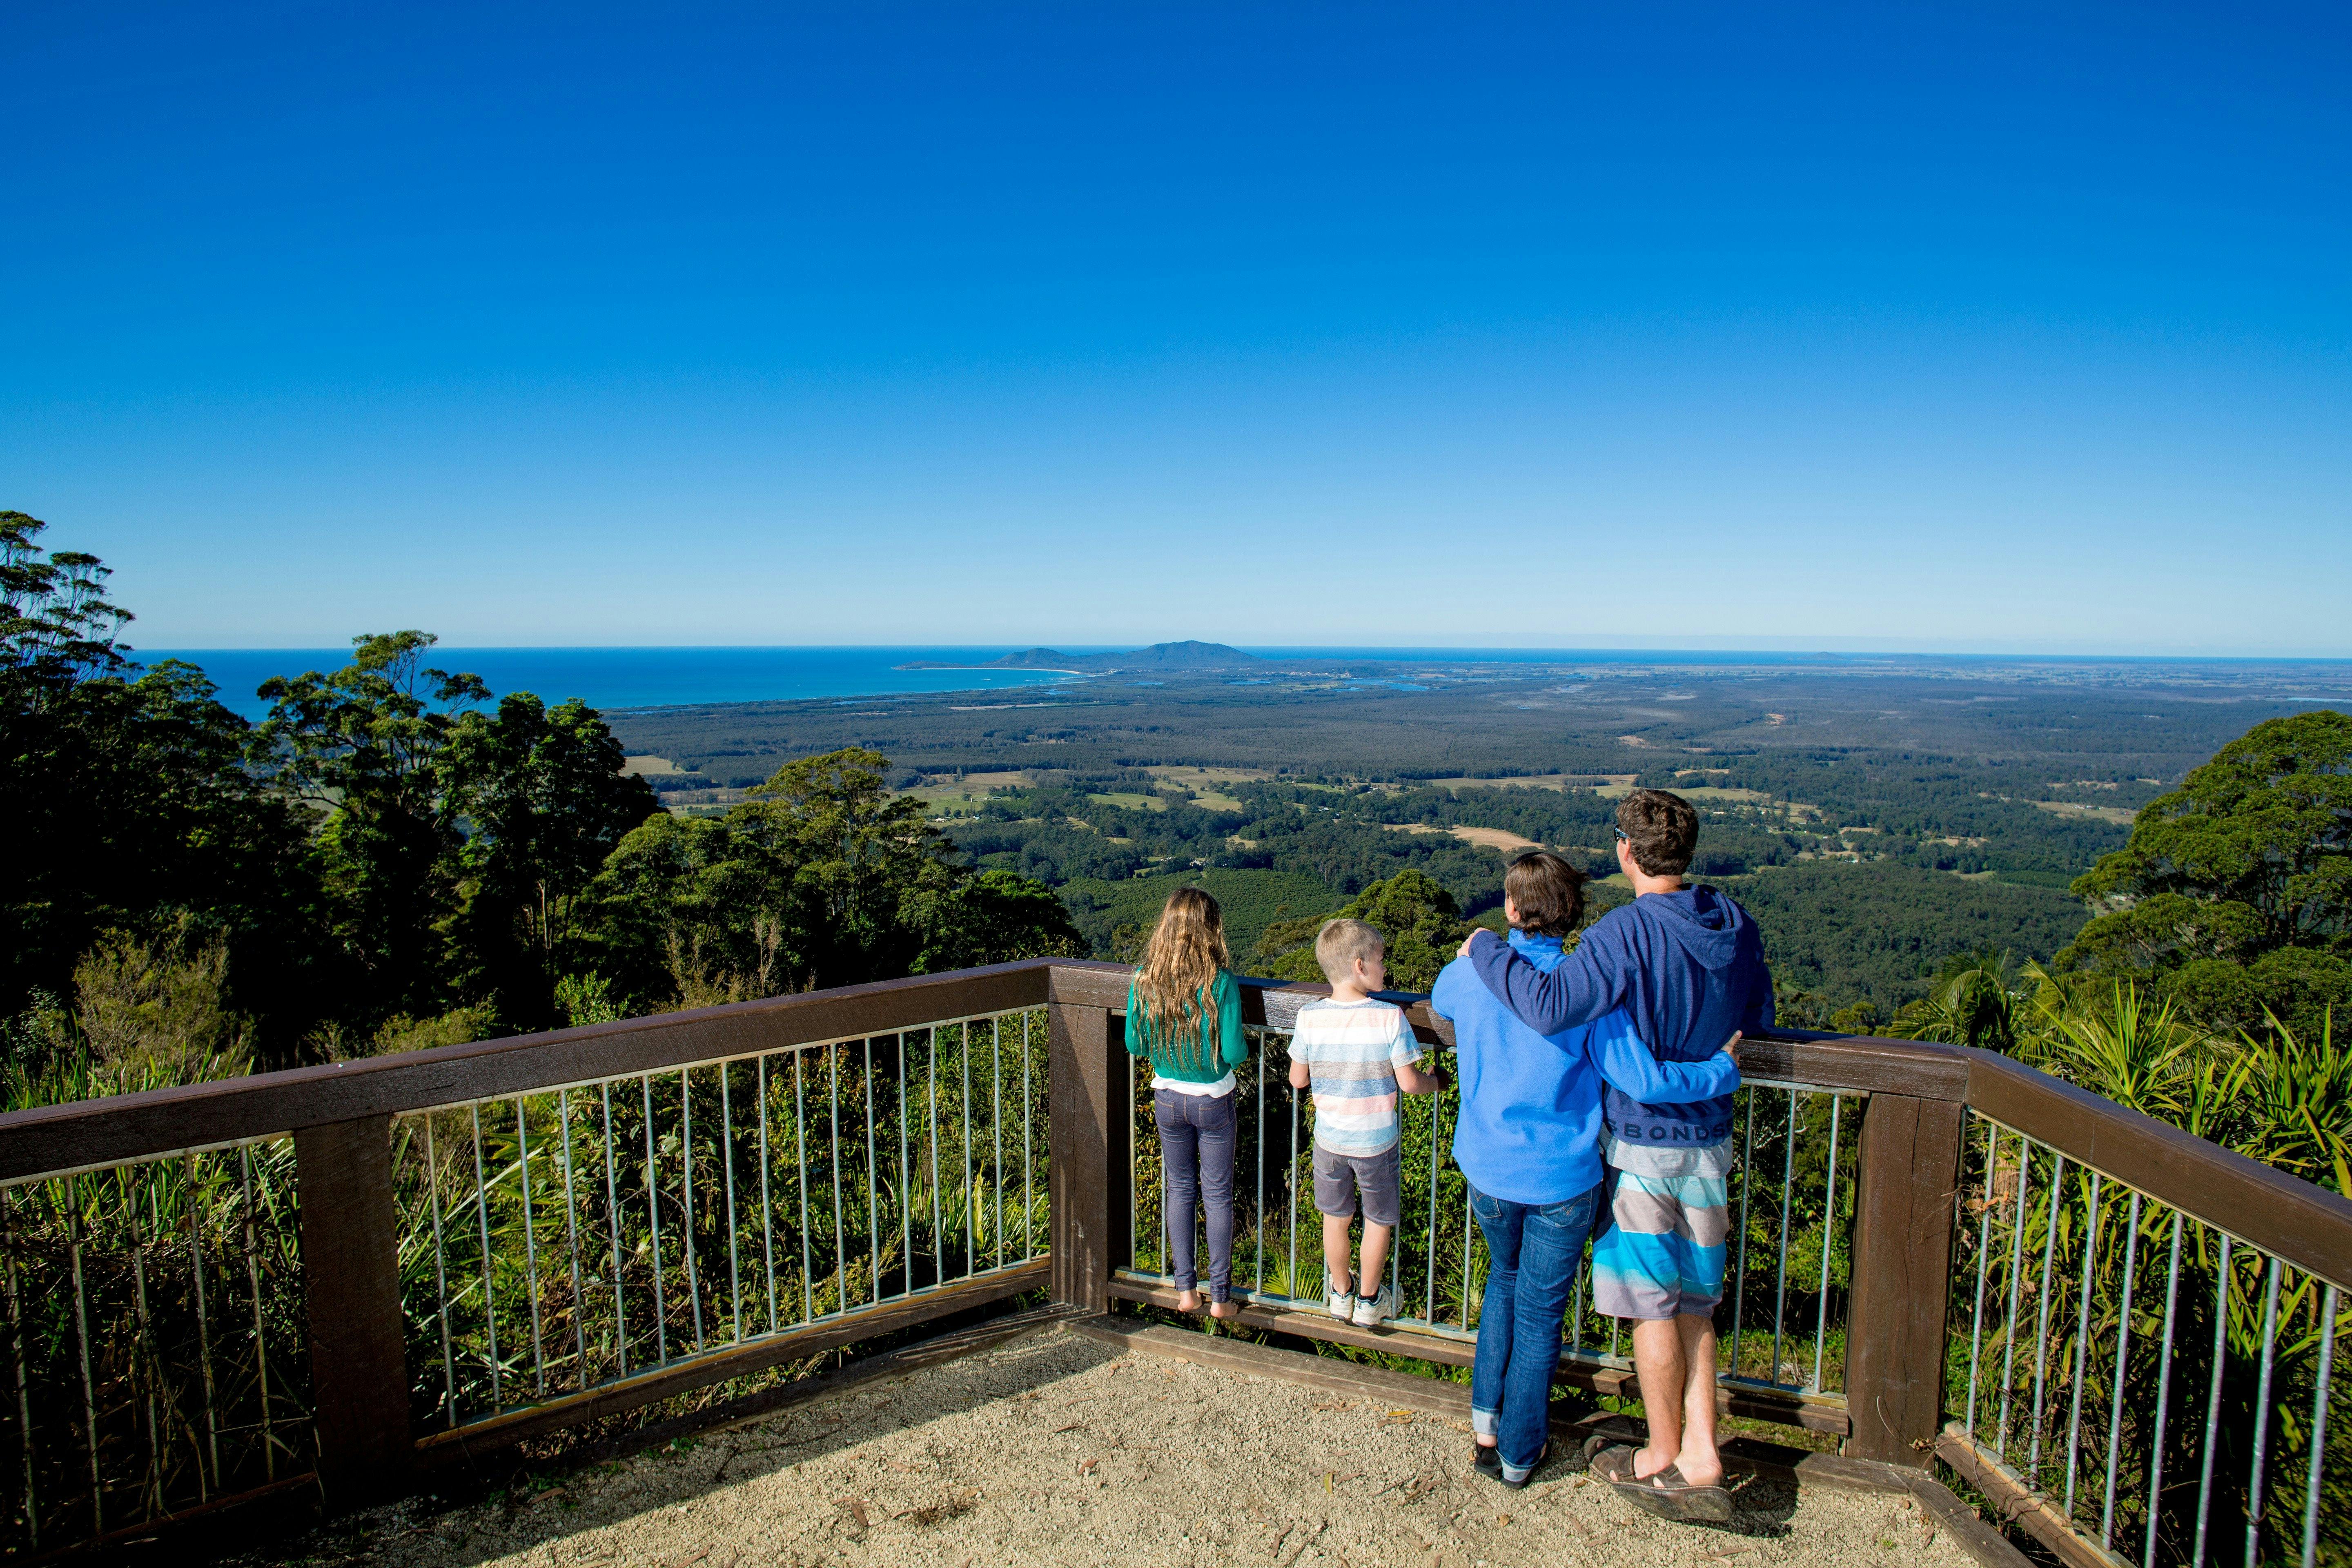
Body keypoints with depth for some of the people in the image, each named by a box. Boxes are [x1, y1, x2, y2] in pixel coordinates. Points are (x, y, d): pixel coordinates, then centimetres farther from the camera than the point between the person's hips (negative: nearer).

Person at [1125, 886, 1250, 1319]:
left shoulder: (1144, 979, -11)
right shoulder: (1221, 982, -21)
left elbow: (1135, 1044, -4)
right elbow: (1235, 1052, -20)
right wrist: (1244, 1048, 3)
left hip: (1167, 1098, 3)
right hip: (1214, 1101, -3)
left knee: (1179, 1190, 18)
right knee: (1218, 1195, 12)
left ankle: (1186, 1290, 26)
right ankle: (1220, 1296, 21)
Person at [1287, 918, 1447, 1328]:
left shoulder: (1310, 1017, -15)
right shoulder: (1390, 1017, -22)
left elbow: (1297, 1079, -5)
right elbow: (1409, 1082, -16)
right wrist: (1436, 1081, 5)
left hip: (1330, 1138, 2)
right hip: (1377, 1141, -2)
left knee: (1336, 1217, 22)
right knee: (1379, 1219, 19)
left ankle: (1340, 1292, 41)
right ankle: (1369, 1300, 35)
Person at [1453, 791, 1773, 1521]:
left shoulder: (1629, 930, -23)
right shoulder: (1735, 925, 0)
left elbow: (1550, 1006, -33)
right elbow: (1757, 1020, 14)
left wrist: (1487, 951, -19)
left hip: (1643, 1142, -6)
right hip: (1710, 1139, 7)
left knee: (1652, 1302, 8)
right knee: (1693, 1302, 16)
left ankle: (1665, 1458, 24)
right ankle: (1700, 1459, 20)